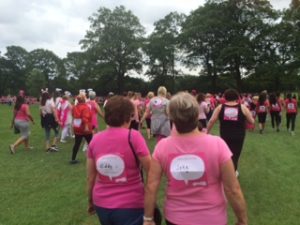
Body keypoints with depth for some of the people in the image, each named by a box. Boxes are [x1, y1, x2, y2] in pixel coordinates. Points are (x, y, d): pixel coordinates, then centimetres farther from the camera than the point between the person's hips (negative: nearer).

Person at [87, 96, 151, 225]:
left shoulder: (95, 139, -4)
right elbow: (151, 171, -15)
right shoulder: (133, 137, -16)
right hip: (130, 206, -4)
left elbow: (91, 177, 4)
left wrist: (90, 201, 18)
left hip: (101, 204, 5)